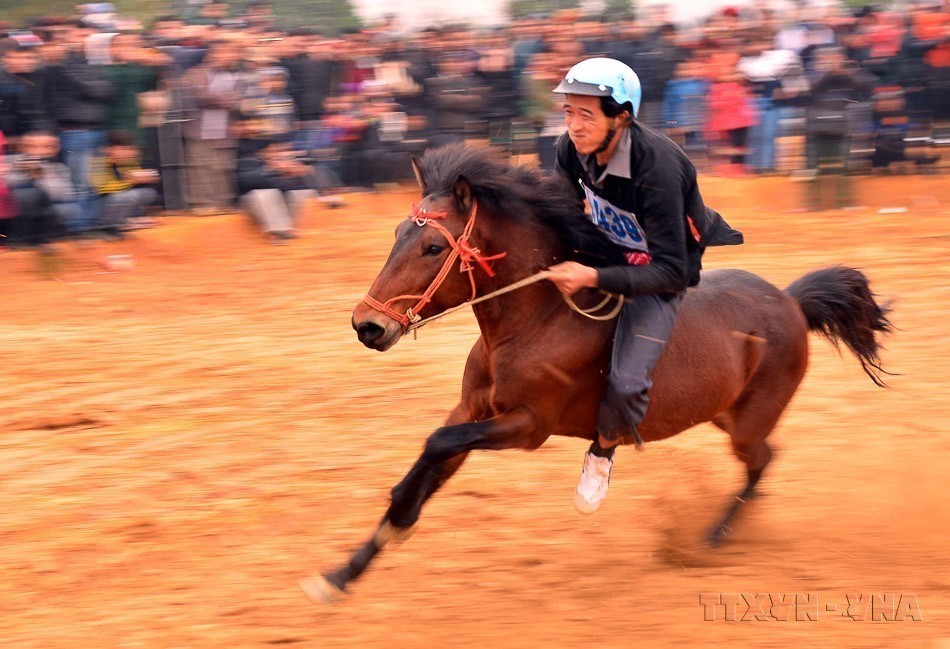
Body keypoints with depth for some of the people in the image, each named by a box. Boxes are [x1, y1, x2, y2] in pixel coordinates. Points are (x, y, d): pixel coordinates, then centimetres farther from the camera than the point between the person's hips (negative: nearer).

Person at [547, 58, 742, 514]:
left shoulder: (656, 170, -37)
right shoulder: (573, 149, -17)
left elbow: (670, 271, -36)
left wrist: (594, 278, -45)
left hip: (659, 275, -7)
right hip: (609, 250, 7)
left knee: (626, 383, -20)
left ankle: (603, 450, 12)